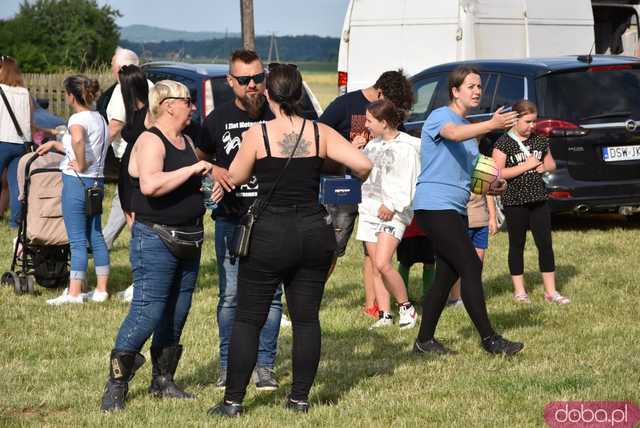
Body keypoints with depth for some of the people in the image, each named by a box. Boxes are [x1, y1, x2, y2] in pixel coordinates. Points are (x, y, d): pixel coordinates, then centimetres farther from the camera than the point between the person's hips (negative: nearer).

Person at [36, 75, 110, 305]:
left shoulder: (78, 119, -14)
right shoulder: (99, 118, 13)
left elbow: (77, 140, -37)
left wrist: (81, 165, -24)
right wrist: (54, 144, 33)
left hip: (77, 182, -9)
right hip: (97, 182, 9)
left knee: (77, 240, -7)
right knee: (96, 236, 13)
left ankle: (74, 293, -6)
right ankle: (101, 290, 16)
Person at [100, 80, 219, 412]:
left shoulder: (186, 142, 14)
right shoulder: (151, 141, -13)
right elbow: (151, 185, -31)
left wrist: (209, 189, 8)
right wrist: (193, 170, -25)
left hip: (189, 238, 9)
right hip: (156, 238, -9)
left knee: (177, 314, 10)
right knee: (148, 312, -12)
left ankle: (162, 380, 20)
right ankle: (116, 384, -5)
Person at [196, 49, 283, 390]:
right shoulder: (218, 119, 6)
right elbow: (200, 158, 18)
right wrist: (214, 172, -4)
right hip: (231, 219, 1)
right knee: (230, 295, 2)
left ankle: (265, 365, 7)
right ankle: (228, 364, 11)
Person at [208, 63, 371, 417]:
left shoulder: (257, 135, -9)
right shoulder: (320, 133, -1)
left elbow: (235, 178, 1)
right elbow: (363, 164, -7)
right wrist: (355, 180, 14)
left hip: (270, 234, -3)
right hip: (314, 233, 3)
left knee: (248, 320, 5)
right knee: (306, 318, 12)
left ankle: (233, 400, 5)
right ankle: (300, 398, 14)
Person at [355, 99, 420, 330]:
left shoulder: (406, 147, -8)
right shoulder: (373, 144, 16)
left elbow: (408, 183, -13)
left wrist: (393, 206, -19)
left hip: (393, 212, -8)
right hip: (369, 207, 8)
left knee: (383, 264, -19)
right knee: (375, 266, 5)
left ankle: (406, 307, -3)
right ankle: (384, 315, 8)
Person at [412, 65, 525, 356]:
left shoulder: (469, 127, 19)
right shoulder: (440, 117, -8)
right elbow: (453, 133, -33)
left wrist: (491, 186, 8)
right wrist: (492, 125, -49)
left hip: (455, 209, 9)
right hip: (434, 206, -9)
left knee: (447, 275, 9)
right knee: (471, 267, -14)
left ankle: (424, 340, 16)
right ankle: (489, 339, -12)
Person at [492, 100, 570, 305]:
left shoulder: (540, 140, 9)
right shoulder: (503, 143, -8)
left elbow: (551, 163, 22)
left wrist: (544, 167, -2)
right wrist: (526, 166, -17)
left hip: (538, 199, 4)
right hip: (515, 202, -4)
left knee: (545, 244, 1)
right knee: (517, 245, 7)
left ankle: (550, 291, 5)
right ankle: (519, 291, 15)